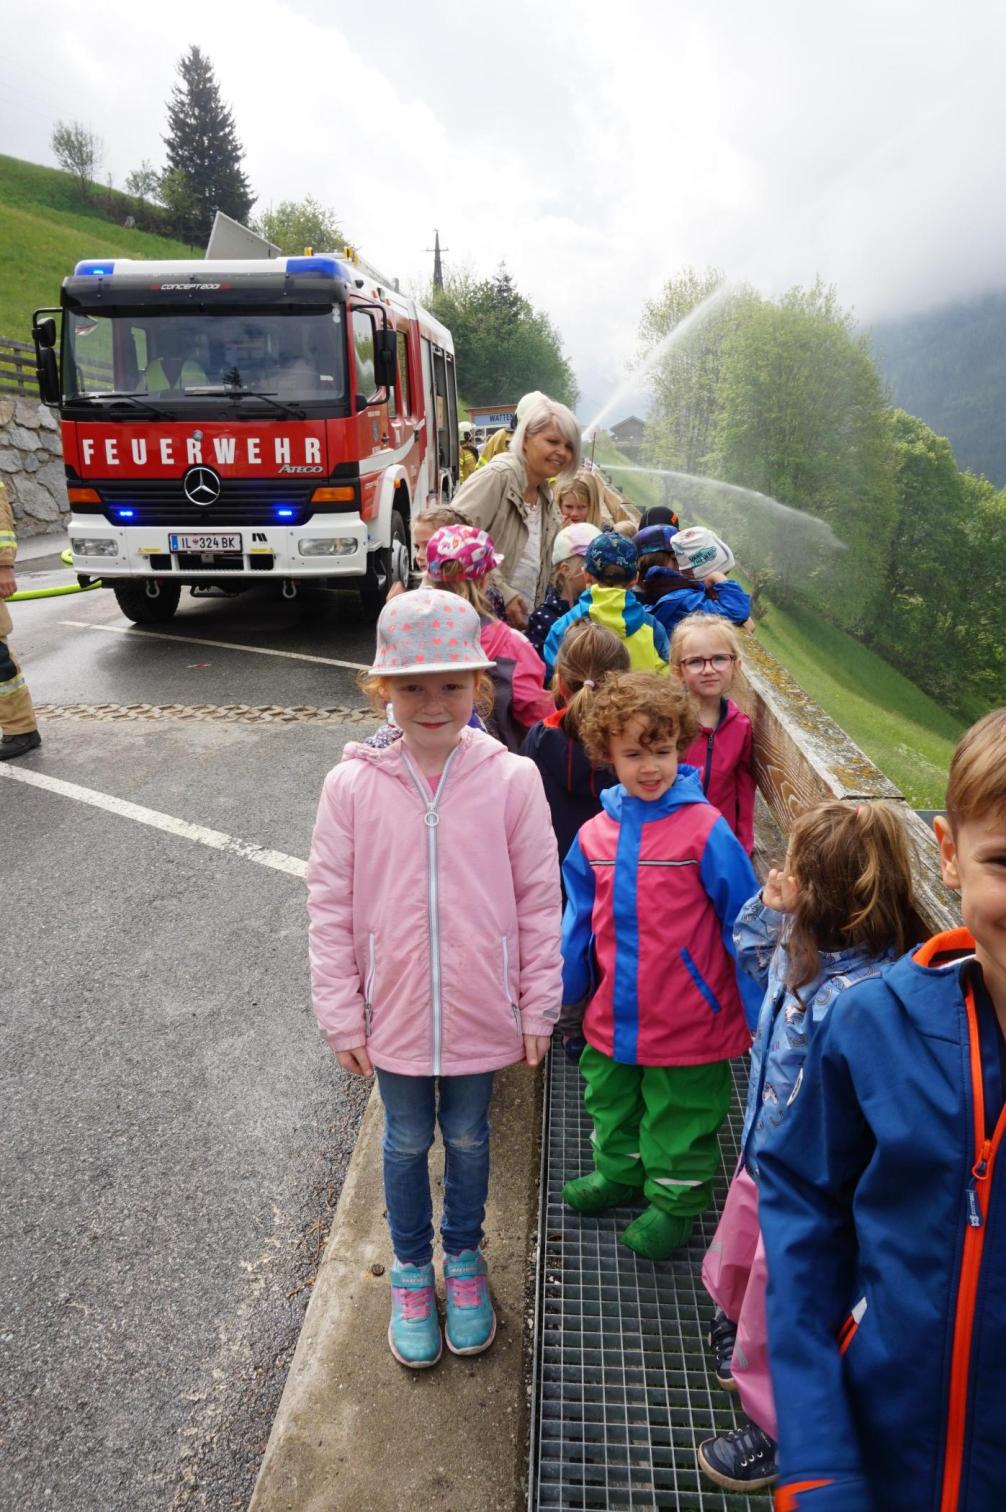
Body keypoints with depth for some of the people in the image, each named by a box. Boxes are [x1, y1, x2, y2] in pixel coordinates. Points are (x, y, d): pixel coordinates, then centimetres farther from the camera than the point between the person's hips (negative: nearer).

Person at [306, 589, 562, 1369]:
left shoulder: (512, 779, -13)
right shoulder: (352, 785, -12)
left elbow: (539, 900, -6)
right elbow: (331, 908, -5)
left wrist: (539, 1008, -2)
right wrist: (342, 1015, -3)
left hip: (479, 1011, 0)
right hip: (394, 1012, 1)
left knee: (468, 1139, 21)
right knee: (406, 1143, 20)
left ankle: (465, 1259, 48)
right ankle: (411, 1267, 46)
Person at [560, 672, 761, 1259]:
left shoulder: (705, 829, -18)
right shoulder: (595, 835, -4)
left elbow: (742, 919, -13)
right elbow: (580, 922, 7)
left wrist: (758, 1010, -10)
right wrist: (564, 991, 11)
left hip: (687, 1019, -5)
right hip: (614, 1014, 5)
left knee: (680, 1118, 15)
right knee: (611, 1102, 26)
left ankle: (675, 1201, 39)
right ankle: (620, 1172, 51)